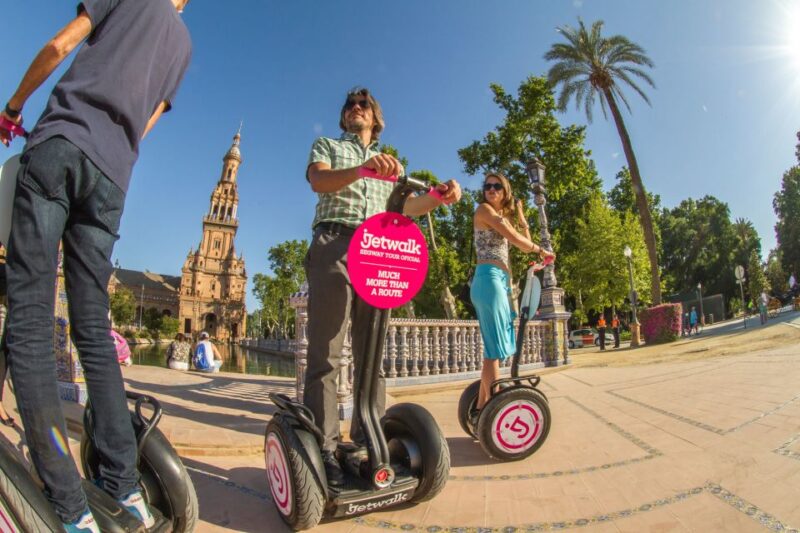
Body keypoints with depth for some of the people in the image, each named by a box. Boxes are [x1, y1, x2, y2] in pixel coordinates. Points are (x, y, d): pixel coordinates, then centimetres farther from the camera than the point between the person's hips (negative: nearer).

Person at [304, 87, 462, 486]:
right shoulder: (327, 146, 19)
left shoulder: (388, 162, 31)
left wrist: (439, 197, -2)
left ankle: (367, 439, 10)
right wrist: (360, 169, -25)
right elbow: (318, 180, -4)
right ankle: (323, 447, -4)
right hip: (334, 245, -4)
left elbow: (402, 208, 19)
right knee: (325, 353, -9)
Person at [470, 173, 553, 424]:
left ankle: (481, 407, 18)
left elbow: (525, 243, 22)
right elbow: (517, 240, -8)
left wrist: (520, 215, 20)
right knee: (496, 348, -9)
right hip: (489, 279, -10)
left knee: (495, 347, 11)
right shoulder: (484, 209, -2)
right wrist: (541, 250, 8)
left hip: (499, 281, 10)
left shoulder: (503, 215, 25)